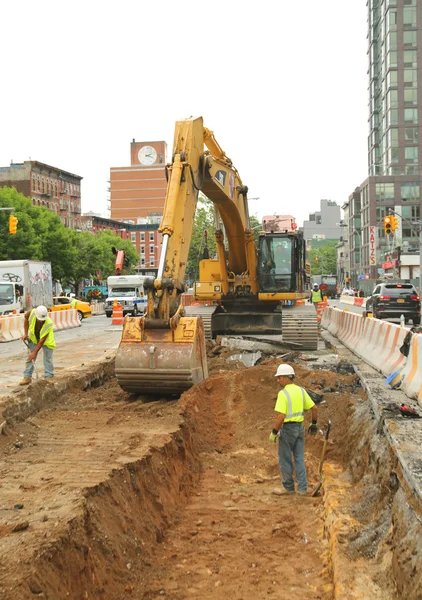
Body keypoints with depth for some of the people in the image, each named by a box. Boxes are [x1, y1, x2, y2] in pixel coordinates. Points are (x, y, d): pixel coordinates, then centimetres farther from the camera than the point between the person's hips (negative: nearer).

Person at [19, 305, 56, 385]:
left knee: (47, 358, -6)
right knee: (29, 358, 3)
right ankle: (27, 377, 9)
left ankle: (49, 377, 4)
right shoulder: (31, 313, -30)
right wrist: (25, 334, -4)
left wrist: (34, 352, -25)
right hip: (33, 338, 4)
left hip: (47, 340, -4)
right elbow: (26, 319, -3)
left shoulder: (49, 324, -38)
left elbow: (42, 341, -31)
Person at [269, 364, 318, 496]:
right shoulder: (301, 390, 5)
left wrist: (274, 432, -15)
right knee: (299, 459, 11)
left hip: (288, 429, -7)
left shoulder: (283, 393, -18)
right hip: (300, 427, 7)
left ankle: (288, 487, 17)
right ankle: (302, 488, 9)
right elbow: (314, 408, 8)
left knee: (285, 459, 8)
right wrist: (314, 424, 21)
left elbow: (281, 416, -24)